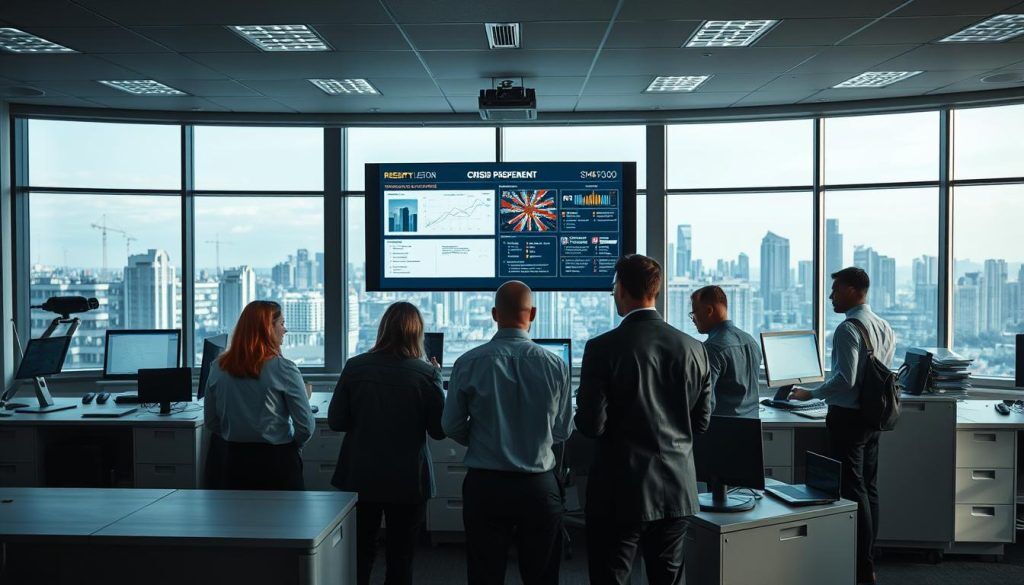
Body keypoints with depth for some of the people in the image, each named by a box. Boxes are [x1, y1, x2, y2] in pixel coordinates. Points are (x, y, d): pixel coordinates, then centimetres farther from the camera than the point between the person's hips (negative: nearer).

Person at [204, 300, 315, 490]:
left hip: (233, 459, 5)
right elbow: (306, 426, -13)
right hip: (276, 461, -4)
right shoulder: (283, 369, -14)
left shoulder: (218, 367, 0)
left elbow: (211, 422, 8)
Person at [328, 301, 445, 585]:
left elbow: (335, 421, -2)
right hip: (407, 480, -2)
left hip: (361, 477, 2)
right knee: (401, 556, 13)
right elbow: (439, 430, -6)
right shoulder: (426, 373, -14)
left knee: (359, 554, 18)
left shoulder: (354, 367, -8)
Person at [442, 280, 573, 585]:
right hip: (539, 487, 0)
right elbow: (563, 431, 2)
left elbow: (452, 426, 0)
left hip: (485, 485, 0)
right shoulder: (555, 365, -8)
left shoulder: (468, 363, -10)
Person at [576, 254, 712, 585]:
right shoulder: (694, 348, -1)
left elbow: (591, 425, -15)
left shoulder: (602, 348, -15)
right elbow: (701, 422, 6)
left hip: (620, 492, -4)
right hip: (677, 490, 5)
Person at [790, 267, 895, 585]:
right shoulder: (884, 327, 10)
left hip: (847, 417, -9)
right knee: (869, 488, 15)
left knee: (852, 490, -3)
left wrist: (811, 394, -12)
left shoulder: (848, 329, -18)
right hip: (873, 415, 9)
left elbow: (845, 378, -24)